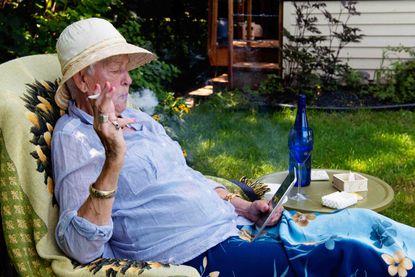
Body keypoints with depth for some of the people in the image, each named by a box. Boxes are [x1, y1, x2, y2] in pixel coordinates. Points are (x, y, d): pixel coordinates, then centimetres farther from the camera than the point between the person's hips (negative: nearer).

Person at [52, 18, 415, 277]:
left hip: (233, 226, 9)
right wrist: (113, 161, -32)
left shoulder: (138, 119, 18)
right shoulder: (74, 136, -7)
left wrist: (245, 207, 10)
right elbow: (80, 247, -19)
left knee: (363, 222, 1)